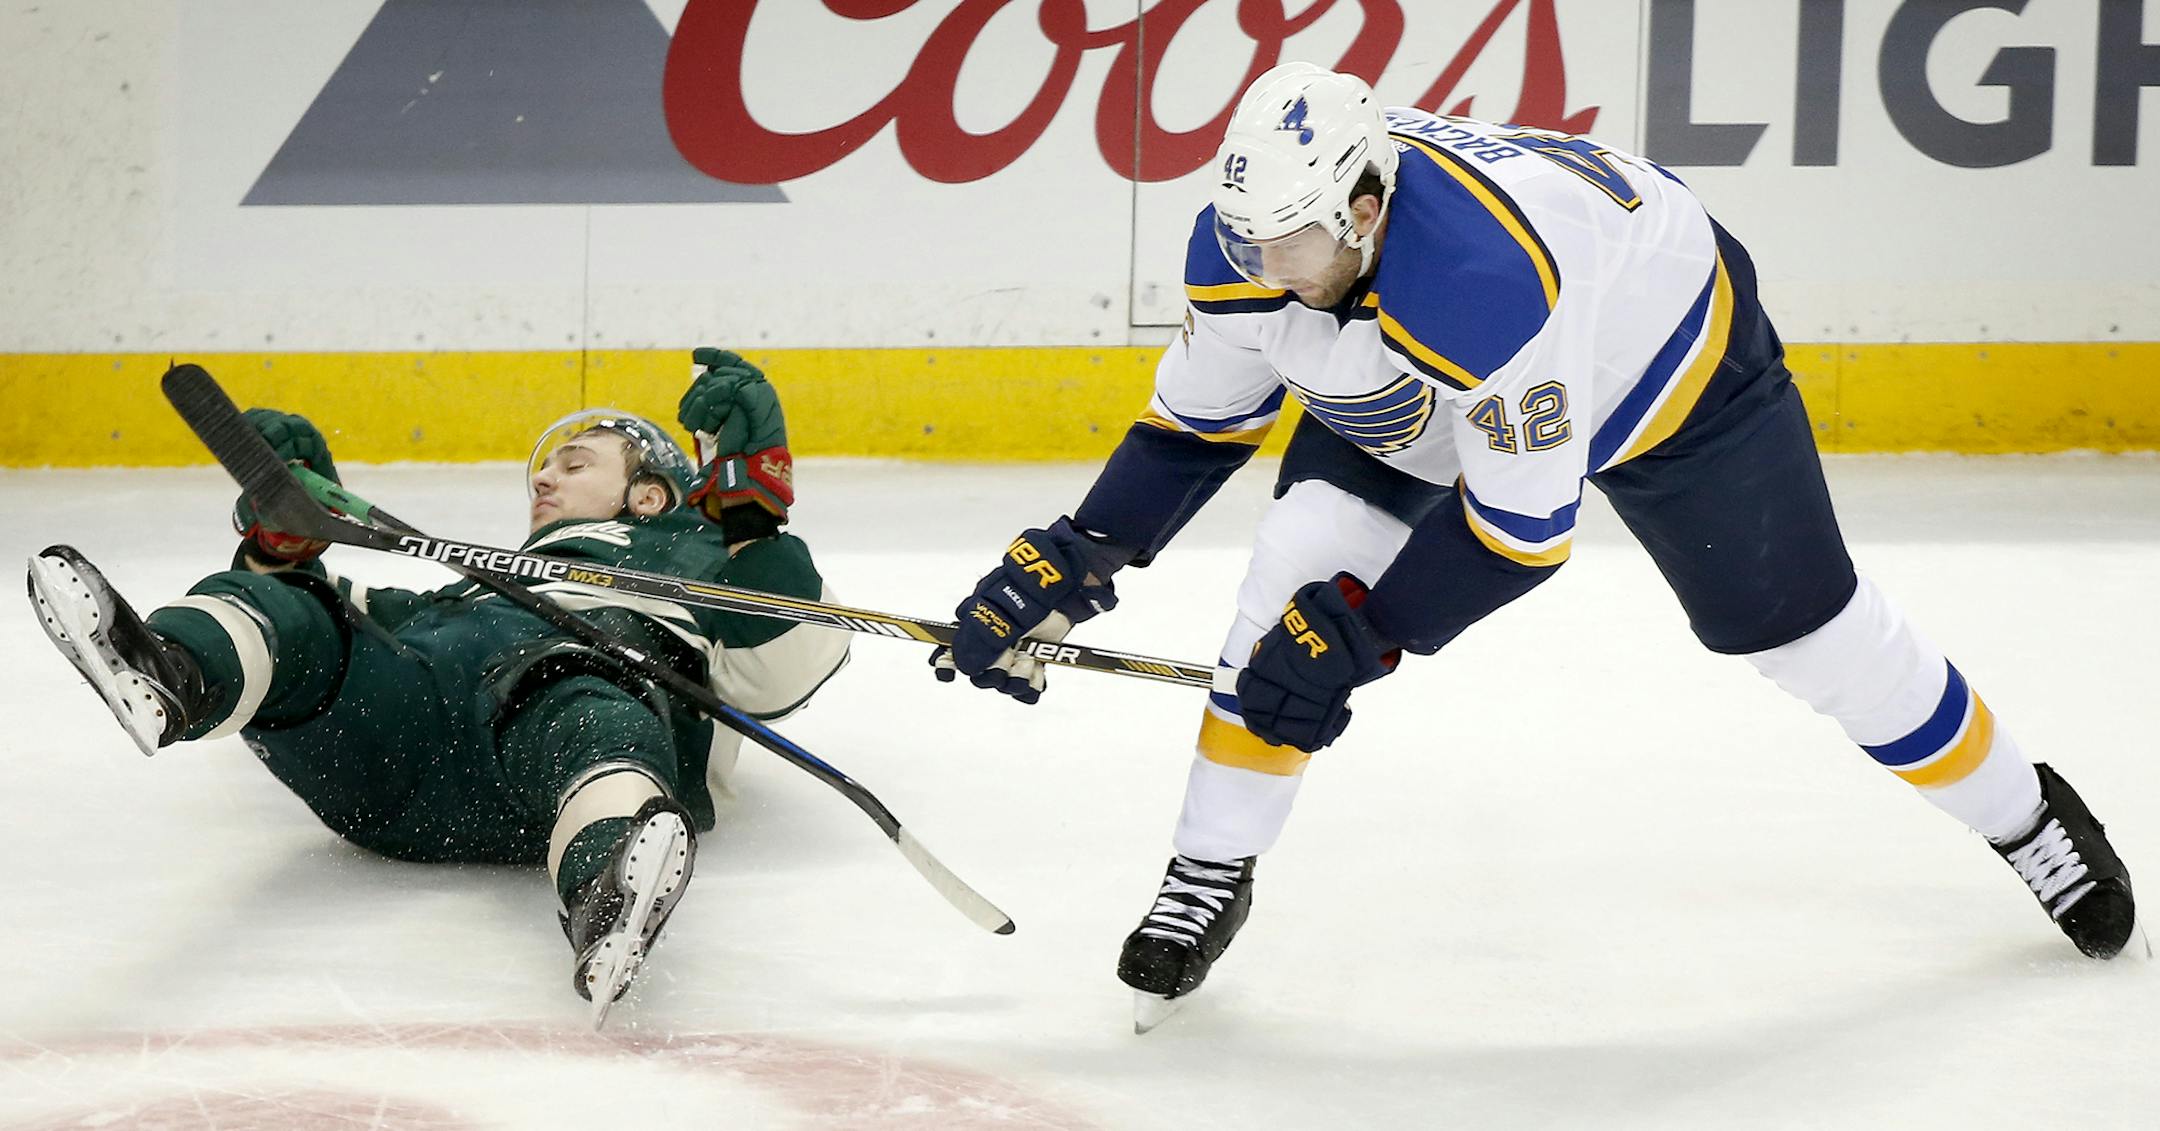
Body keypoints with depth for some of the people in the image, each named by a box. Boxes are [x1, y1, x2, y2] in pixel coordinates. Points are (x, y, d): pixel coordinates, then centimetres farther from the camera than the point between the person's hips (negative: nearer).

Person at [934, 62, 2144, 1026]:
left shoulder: (1484, 276, -46)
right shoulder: (1250, 248, -26)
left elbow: (1522, 523, -37)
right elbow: (1196, 423, -8)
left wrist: (1363, 632, -35)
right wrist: (1073, 558, -18)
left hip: (1665, 349, -5)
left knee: (1808, 627, 5)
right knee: (1305, 559, -17)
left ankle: (2024, 816, 29)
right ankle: (1210, 873, -5)